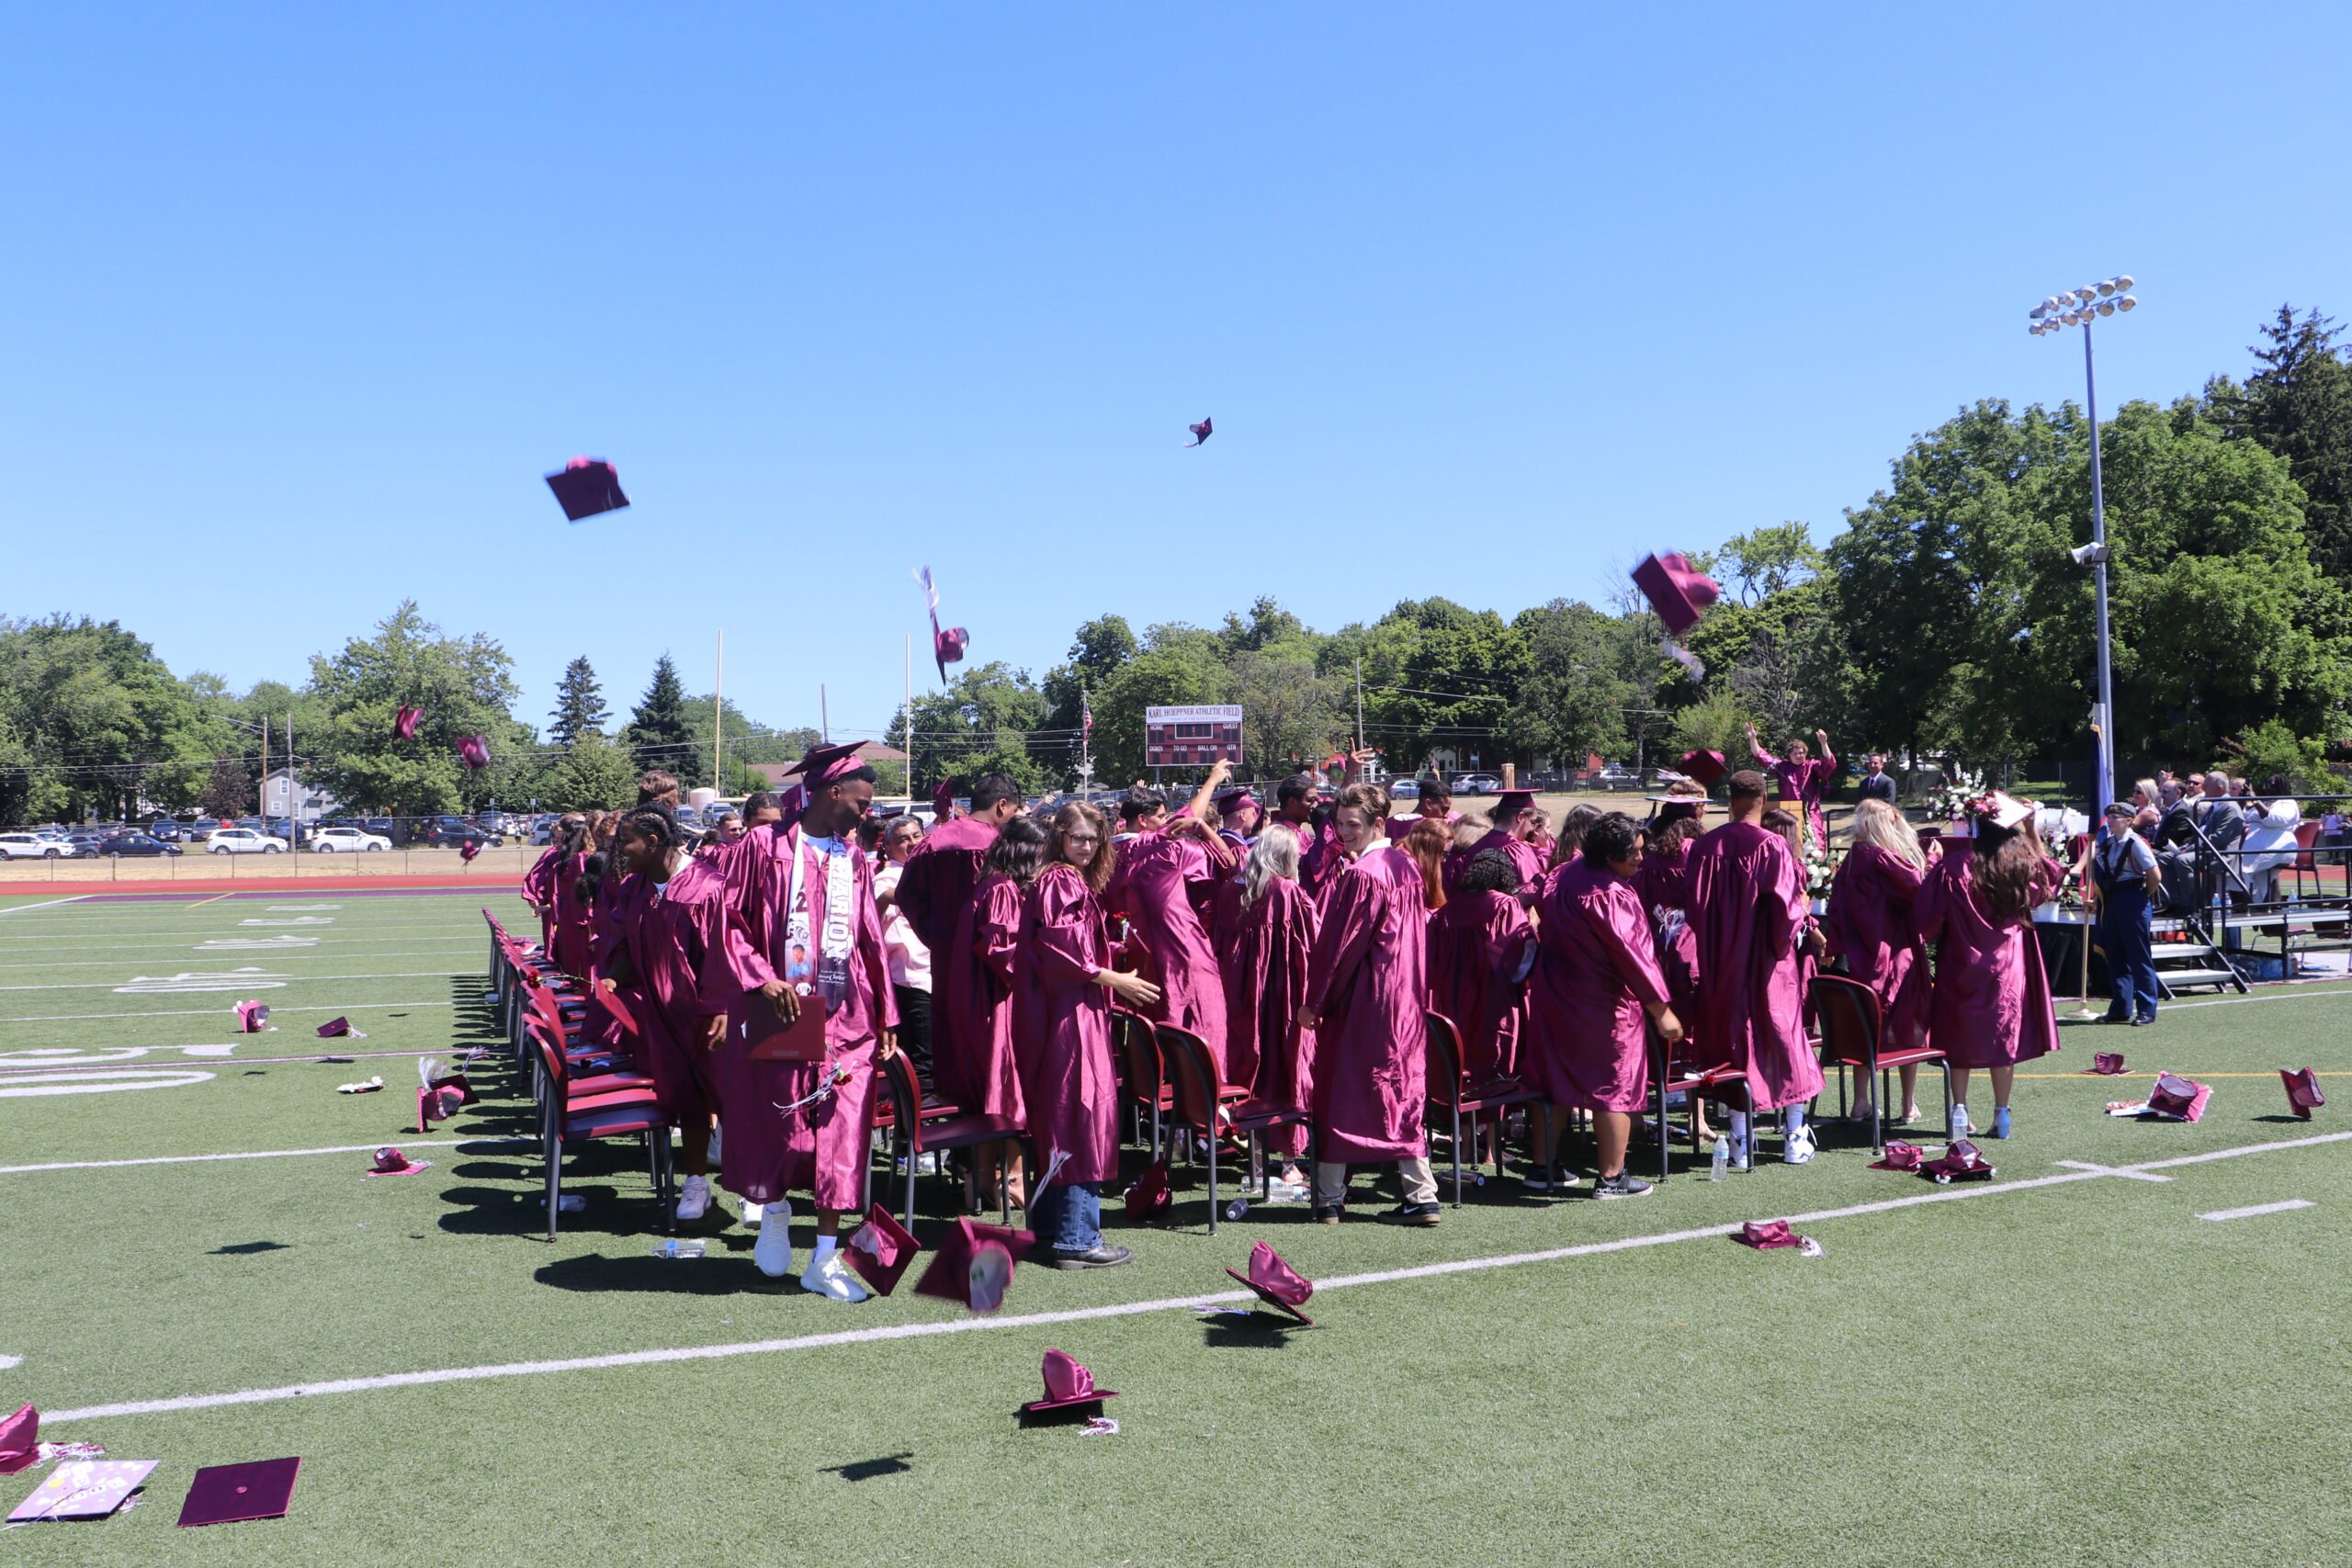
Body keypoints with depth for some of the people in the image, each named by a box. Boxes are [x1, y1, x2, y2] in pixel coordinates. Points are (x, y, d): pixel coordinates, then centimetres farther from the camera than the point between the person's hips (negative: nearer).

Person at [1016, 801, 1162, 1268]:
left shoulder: (1076, 882, 18)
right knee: (1081, 1113, -9)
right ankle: (1076, 1239, -6)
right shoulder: (1060, 882, -12)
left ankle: (1049, 1223, 23)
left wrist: (1109, 980, 19)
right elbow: (1058, 949, -21)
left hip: (1075, 1011, 11)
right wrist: (1114, 980, -17)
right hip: (1070, 1014, -11)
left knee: (1056, 1119, 15)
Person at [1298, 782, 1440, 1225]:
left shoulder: (1360, 875, -17)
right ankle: (1422, 1197, 10)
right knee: (1402, 1089, 10)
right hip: (1405, 1000, 8)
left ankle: (1330, 1199, 12)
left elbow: (1340, 944, -15)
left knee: (1339, 1094, 4)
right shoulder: (1407, 866, 8)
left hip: (1361, 1000, -8)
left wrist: (1315, 1000, -8)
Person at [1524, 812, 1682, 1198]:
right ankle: (1610, 1177, 10)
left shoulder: (1562, 874, 3)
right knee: (1613, 1086, 5)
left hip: (1553, 997, 8)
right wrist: (1661, 1010, -17)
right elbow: (1631, 954, -22)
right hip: (1602, 1004, -8)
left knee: (1557, 1082, 15)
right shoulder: (1609, 894, -23)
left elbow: (1540, 910, 18)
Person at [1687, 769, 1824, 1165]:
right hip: (1768, 962, -2)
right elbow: (1788, 907, -14)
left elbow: (1696, 909, 1)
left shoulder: (1705, 846, -5)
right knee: (1781, 1034, 10)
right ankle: (1794, 1139, 16)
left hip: (1722, 966, 3)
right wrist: (1803, 910, 8)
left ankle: (1740, 1140, 13)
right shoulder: (1773, 847, -14)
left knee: (1732, 1039, 10)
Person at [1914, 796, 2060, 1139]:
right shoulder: (2025, 867, -4)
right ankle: (2002, 1114, 12)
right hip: (2008, 968, 2)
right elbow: (2046, 885, 21)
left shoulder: (1954, 867, -14)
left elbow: (1926, 917, -9)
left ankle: (1960, 1109, 9)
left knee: (1960, 1038, 9)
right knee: (2005, 1036, 10)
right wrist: (2031, 833, 22)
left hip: (1962, 966, -2)